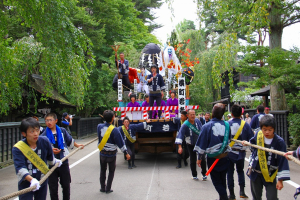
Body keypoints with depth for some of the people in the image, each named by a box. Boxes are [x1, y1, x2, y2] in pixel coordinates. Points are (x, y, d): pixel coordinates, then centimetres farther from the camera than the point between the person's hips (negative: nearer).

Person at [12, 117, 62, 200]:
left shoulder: (45, 141, -11)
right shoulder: (17, 148, -20)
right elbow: (20, 168, -30)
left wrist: (55, 162, 28)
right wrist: (31, 180, -45)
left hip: (42, 181, 3)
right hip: (26, 184, -3)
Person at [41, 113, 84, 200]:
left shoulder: (62, 131, -1)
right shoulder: (44, 135, -7)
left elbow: (69, 140, 16)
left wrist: (77, 145, 18)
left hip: (63, 162, 2)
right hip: (51, 163, -2)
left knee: (66, 185, 15)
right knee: (53, 187, 9)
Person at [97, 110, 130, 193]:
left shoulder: (99, 126, -9)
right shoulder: (114, 130, -21)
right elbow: (120, 143, -17)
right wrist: (126, 153, -7)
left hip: (102, 153, 4)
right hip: (111, 154, -4)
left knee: (102, 170, 19)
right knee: (111, 171, 14)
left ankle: (102, 187, 27)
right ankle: (108, 189, 18)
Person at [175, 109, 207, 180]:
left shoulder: (197, 121, -7)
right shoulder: (185, 125, -20)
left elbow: (202, 130, 10)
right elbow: (180, 135, -23)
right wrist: (180, 146, -32)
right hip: (191, 145, -2)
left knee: (203, 159, -1)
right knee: (193, 160, 4)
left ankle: (204, 174, 17)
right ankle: (194, 175, 21)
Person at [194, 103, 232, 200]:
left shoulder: (207, 126, -14)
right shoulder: (227, 125, -6)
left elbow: (202, 144, -9)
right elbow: (230, 141, 8)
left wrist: (200, 158, 0)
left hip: (212, 158, -3)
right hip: (224, 157, 4)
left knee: (216, 181, 10)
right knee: (222, 179, 19)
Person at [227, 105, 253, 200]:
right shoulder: (245, 125, -8)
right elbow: (251, 139, -5)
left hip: (229, 152, -1)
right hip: (241, 152, 1)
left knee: (230, 172, 11)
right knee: (240, 171, 21)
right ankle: (242, 191, 12)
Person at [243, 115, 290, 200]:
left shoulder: (279, 142, -17)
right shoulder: (258, 135, -8)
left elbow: (282, 161, -14)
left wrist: (280, 180, -15)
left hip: (270, 175, -3)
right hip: (255, 172, 3)